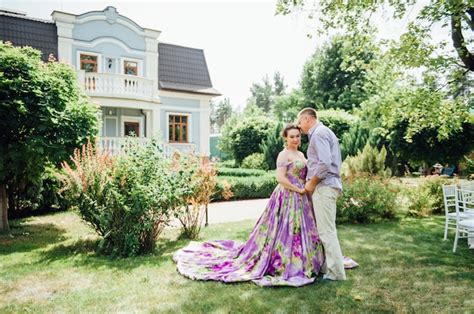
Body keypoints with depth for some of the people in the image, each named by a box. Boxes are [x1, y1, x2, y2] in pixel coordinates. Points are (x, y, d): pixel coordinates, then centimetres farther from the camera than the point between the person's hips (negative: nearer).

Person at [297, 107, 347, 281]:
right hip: (326, 186, 10)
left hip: (323, 187, -10)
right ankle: (328, 266, 23)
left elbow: (324, 163, -23)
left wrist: (311, 183, -11)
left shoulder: (319, 133, -11)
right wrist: (311, 182, 16)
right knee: (326, 229, 14)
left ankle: (336, 273, 3)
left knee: (327, 231, -4)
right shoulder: (324, 132, 19)